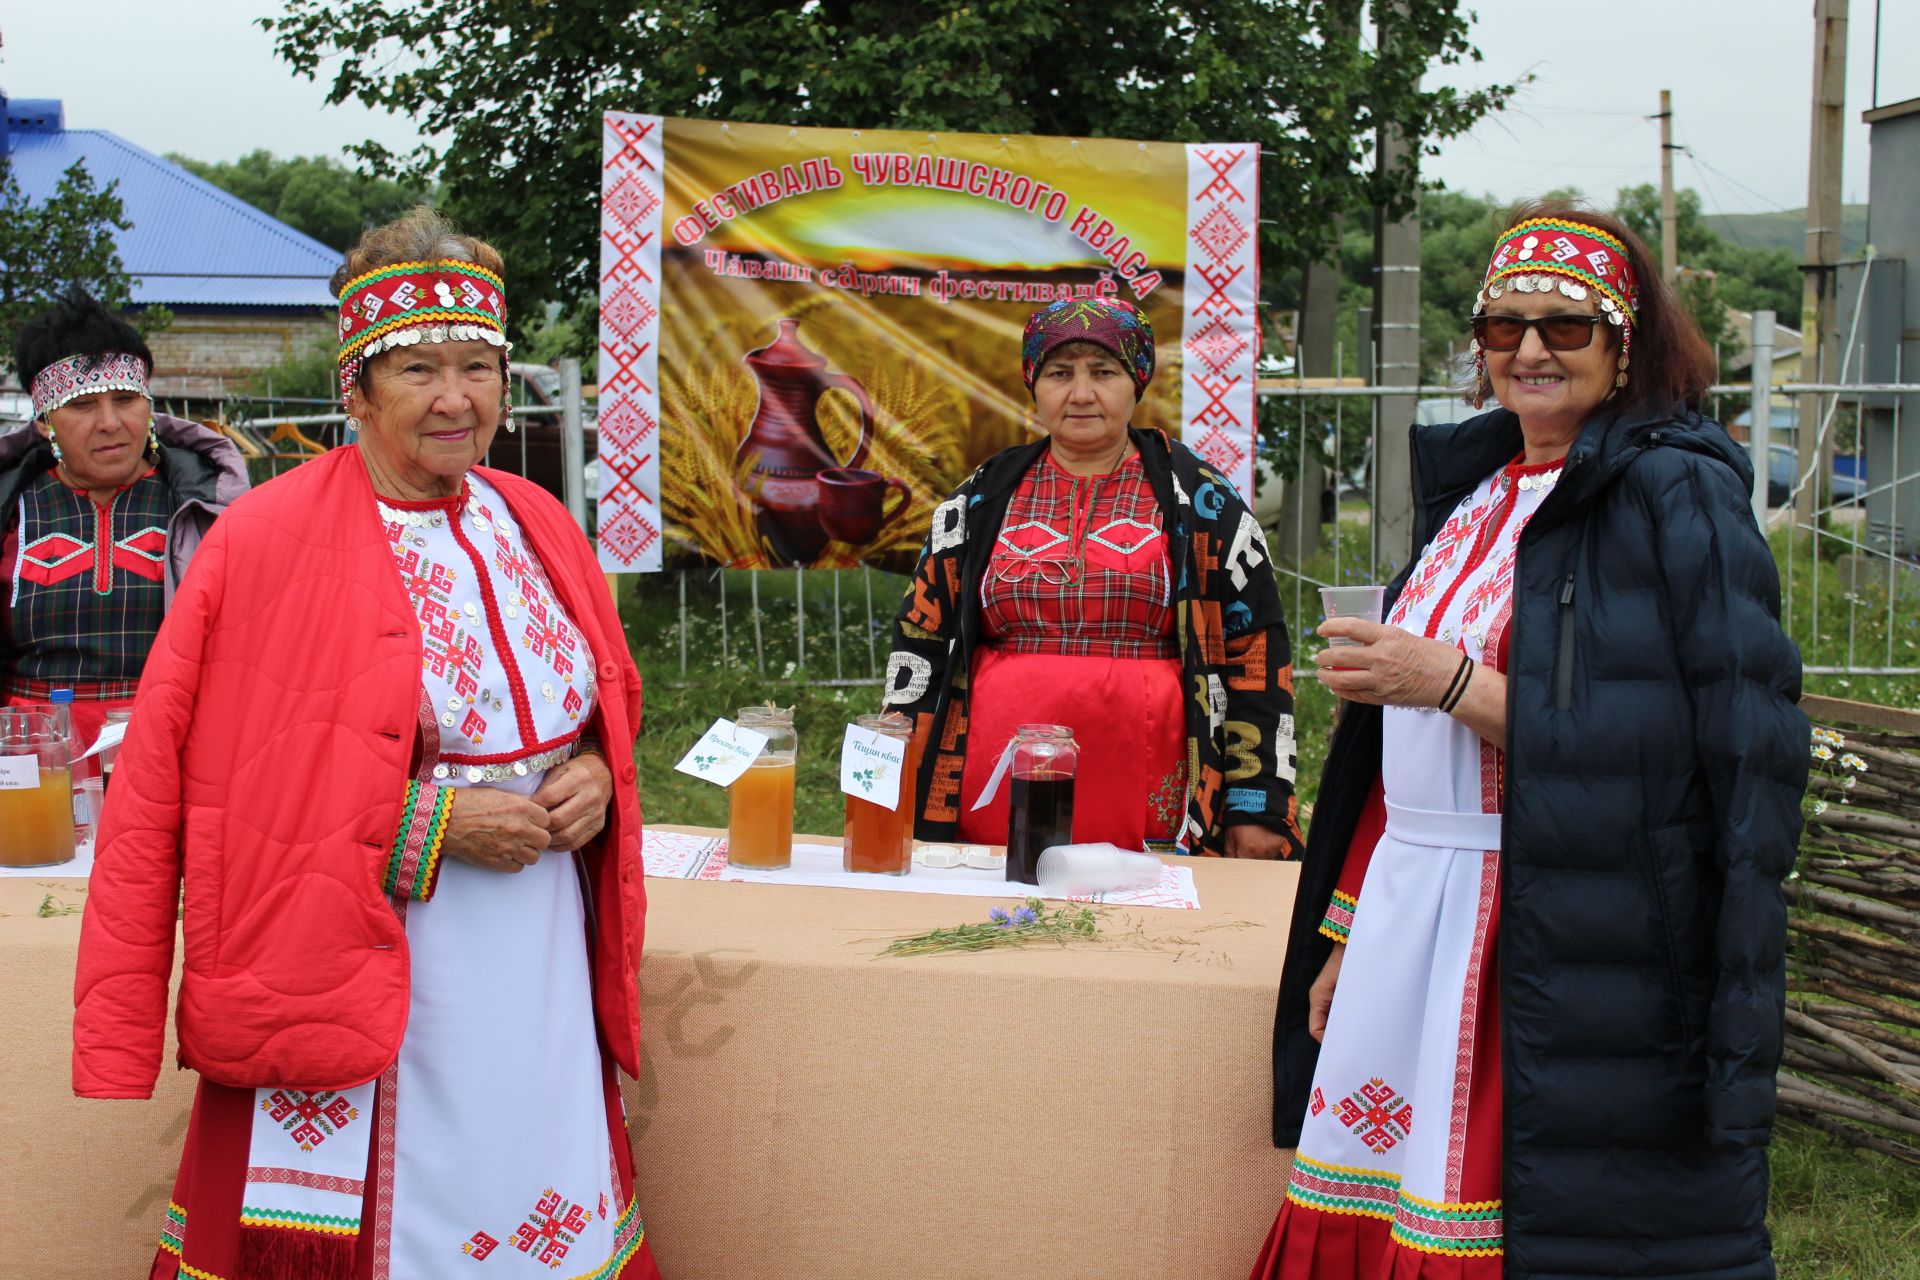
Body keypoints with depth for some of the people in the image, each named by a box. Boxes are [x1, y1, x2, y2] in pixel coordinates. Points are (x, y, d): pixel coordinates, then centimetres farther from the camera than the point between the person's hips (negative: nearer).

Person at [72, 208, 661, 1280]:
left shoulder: (538, 526, 9)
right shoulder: (268, 541, -8)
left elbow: (609, 707, 24)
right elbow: (173, 789, -11)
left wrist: (594, 777, 0)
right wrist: (428, 824, -15)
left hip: (543, 990, 5)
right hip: (358, 997, -5)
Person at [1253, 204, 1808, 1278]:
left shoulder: (1678, 494, -6)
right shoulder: (1474, 492, 16)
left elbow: (1738, 748, -16)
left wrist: (1456, 684, -19)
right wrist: (1351, 932, 16)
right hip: (1415, 926, 7)